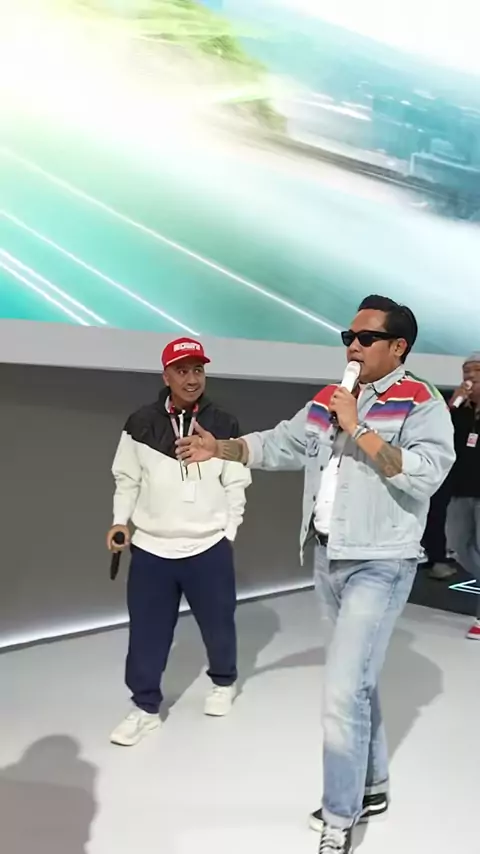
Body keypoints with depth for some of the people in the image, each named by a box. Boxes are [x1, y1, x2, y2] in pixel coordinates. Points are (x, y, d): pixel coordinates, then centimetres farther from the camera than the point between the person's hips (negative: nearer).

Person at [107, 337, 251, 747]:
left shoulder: (225, 426, -3)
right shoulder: (141, 425, -1)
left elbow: (235, 486, 2)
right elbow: (127, 479, 7)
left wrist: (227, 535, 1)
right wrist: (120, 521, -3)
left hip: (209, 547, 0)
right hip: (150, 548, 1)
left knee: (218, 623, 15)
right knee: (147, 631, 7)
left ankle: (224, 683, 41)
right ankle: (145, 707, 24)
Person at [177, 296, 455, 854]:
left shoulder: (421, 404, -10)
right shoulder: (327, 401, 10)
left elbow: (426, 474, -24)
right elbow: (277, 445, 10)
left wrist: (358, 429, -23)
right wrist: (219, 449, -2)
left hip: (379, 564, -7)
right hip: (328, 559, 7)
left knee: (343, 691, -8)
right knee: (358, 680, 19)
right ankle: (372, 788, 38)